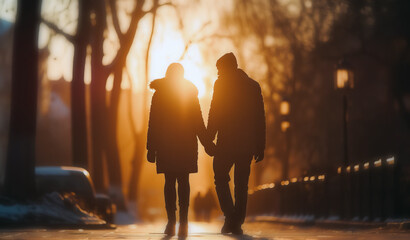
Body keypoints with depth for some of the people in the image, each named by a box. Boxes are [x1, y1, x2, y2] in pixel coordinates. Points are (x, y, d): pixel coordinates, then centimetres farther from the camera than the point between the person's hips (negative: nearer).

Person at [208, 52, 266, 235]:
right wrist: (260, 147, 12)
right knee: (241, 184, 9)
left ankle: (230, 217, -9)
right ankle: (237, 223, 6)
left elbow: (214, 114, -8)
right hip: (247, 143, 4)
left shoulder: (221, 84, -2)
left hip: (226, 142, -4)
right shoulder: (254, 86, 11)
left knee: (221, 179, 7)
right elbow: (260, 119, 10)